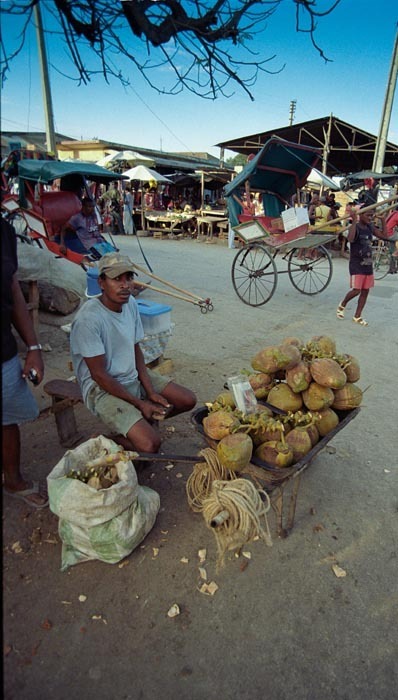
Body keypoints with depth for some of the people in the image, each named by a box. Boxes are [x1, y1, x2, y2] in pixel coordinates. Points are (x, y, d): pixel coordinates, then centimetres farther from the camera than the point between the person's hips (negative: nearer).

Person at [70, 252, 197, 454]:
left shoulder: (131, 303, -3)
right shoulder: (88, 319, -26)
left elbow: (136, 349, 5)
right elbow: (99, 374, -21)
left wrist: (151, 392, -4)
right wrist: (140, 404, -15)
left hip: (133, 377, 8)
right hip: (103, 388, -8)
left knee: (188, 400, 3)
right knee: (150, 444, -22)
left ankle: (144, 421, 20)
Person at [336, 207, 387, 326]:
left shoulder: (370, 227, 9)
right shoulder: (355, 227, -12)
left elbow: (383, 235, 10)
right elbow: (351, 239, -33)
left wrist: (383, 220, 5)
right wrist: (354, 221, -34)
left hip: (368, 264, 7)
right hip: (356, 265, -7)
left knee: (365, 291, 6)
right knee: (356, 290, -13)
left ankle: (357, 316, 15)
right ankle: (342, 305, 17)